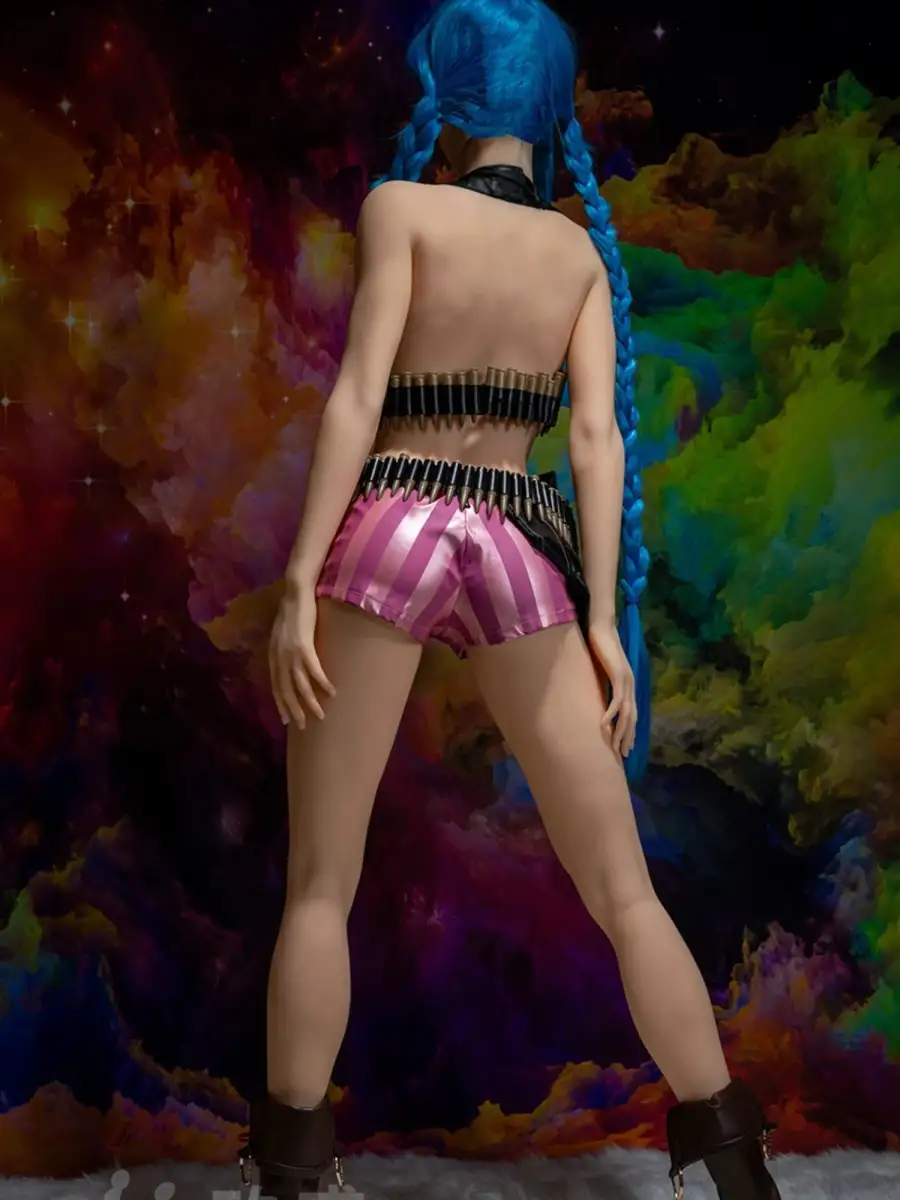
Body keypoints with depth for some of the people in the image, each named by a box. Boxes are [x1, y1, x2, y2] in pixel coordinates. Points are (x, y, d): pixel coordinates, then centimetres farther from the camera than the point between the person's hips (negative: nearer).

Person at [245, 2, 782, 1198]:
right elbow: (600, 435, 2)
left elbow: (358, 400, -8)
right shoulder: (581, 248, 11)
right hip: (521, 553, 3)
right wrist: (607, 620, 1)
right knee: (625, 891, 10)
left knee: (319, 887, 9)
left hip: (388, 532, -2)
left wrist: (299, 582, -9)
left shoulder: (402, 206, 3)